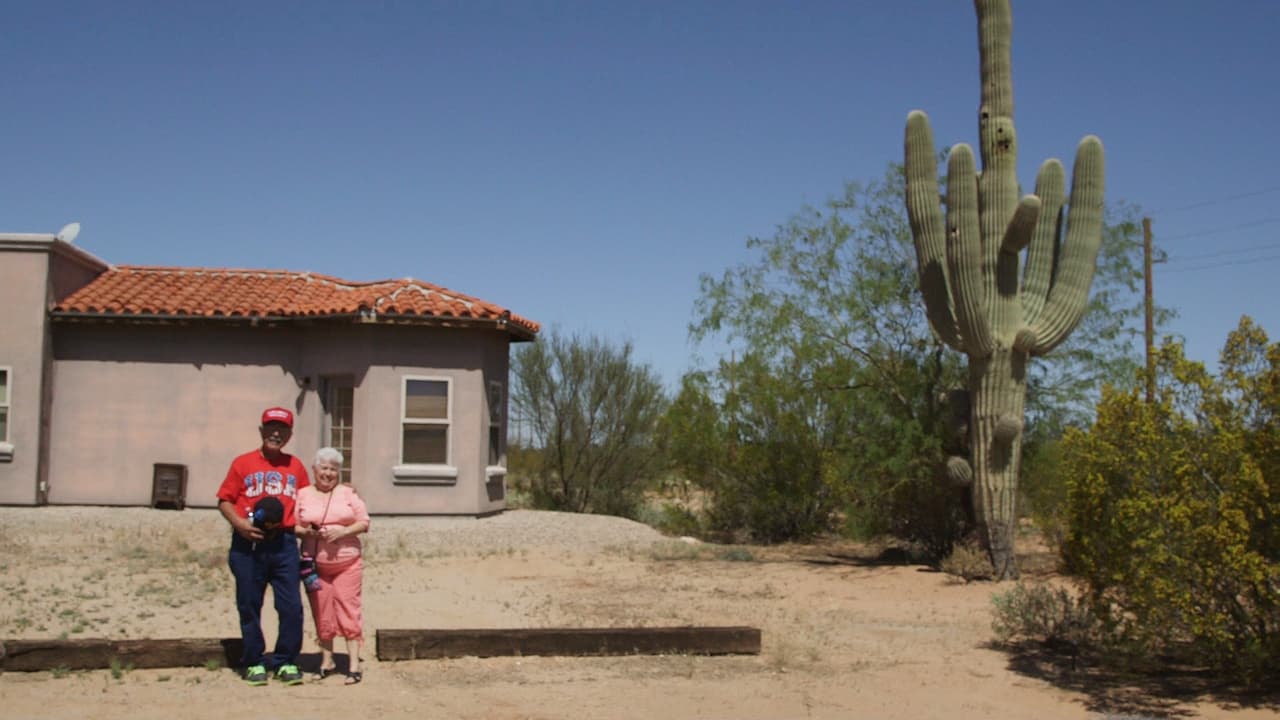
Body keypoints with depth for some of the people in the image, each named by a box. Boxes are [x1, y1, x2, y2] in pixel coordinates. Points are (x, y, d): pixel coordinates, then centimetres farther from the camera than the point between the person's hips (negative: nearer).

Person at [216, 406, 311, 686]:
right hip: (248, 544, -1)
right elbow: (224, 501, 3)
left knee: (291, 606, -2)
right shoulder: (243, 463, 5)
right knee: (249, 607, 5)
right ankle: (254, 663, 17)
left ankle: (286, 662, 10)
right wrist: (239, 523, -13)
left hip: (284, 543, 1)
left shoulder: (295, 466, 12)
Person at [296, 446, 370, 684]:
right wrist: (305, 532, -15)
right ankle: (327, 660, 20)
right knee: (322, 613, 6)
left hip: (347, 563, -1)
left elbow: (364, 522, 3)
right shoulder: (303, 495, 6)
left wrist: (344, 531, -14)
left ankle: (354, 663, -4)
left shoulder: (348, 493, 5)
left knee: (348, 609, -6)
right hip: (315, 565, 1)